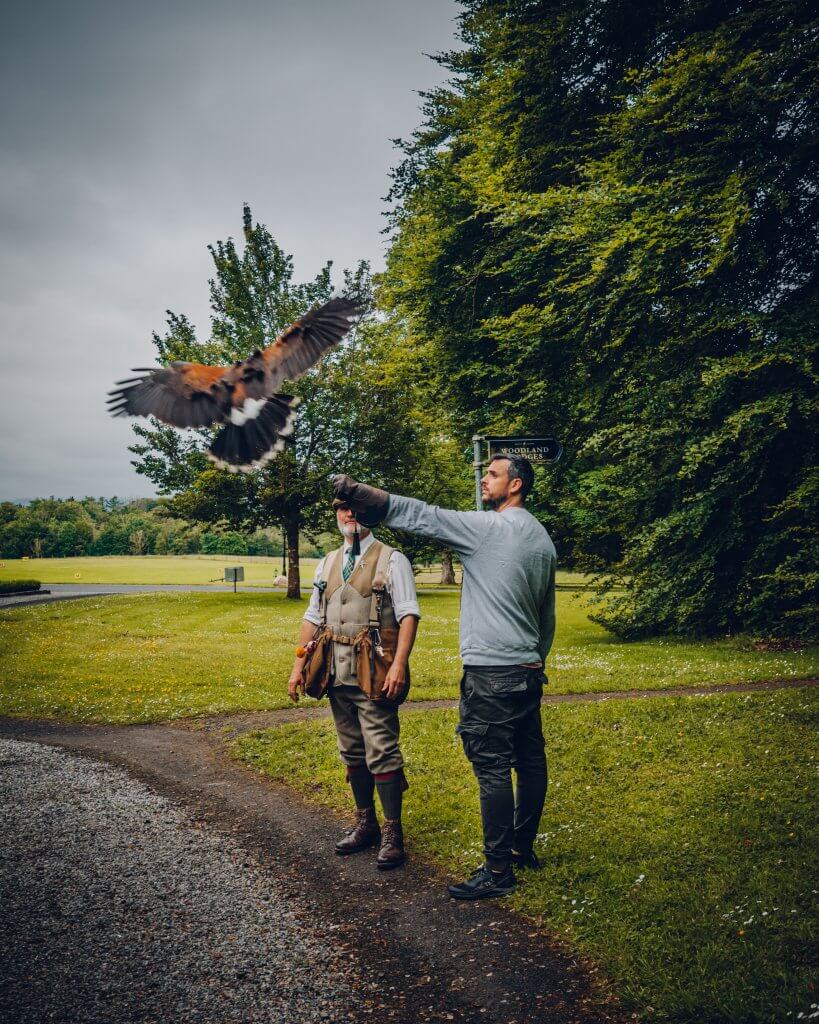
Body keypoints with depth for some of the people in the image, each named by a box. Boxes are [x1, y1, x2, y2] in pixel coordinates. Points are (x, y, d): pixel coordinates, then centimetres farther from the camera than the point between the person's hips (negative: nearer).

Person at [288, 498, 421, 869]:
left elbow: (408, 615, -11)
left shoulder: (391, 560, -3)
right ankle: (365, 824, 27)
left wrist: (399, 665, -22)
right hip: (337, 671, 6)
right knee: (351, 752, 14)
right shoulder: (327, 564, 15)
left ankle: (392, 834, 5)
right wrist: (298, 666, 10)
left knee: (381, 752, -6)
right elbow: (313, 618, 16)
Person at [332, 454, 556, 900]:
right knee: (530, 761, 15)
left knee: (493, 769, -5)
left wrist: (353, 490, -11)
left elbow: (417, 514, -14)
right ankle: (523, 848, 28)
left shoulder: (488, 527, -12)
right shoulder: (543, 540, 13)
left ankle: (498, 870, 1)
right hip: (529, 672, 9)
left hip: (491, 674, -9)